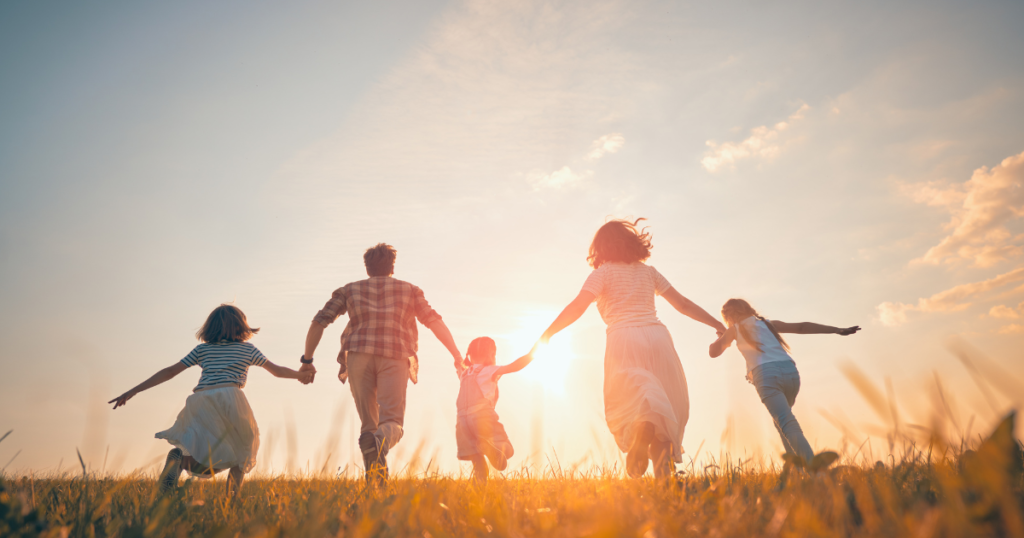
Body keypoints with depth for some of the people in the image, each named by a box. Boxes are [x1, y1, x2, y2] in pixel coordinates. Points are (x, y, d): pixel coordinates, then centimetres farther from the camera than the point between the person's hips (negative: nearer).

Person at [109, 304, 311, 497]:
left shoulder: (202, 349, 24)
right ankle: (233, 496, -1)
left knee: (208, 466, 9)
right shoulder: (247, 349, 20)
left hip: (199, 402, 3)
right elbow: (277, 370, 26)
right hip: (230, 397, -2)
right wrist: (300, 375, 41)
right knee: (243, 447, 20)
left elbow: (169, 372, 19)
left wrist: (133, 391, 23)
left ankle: (180, 458, -24)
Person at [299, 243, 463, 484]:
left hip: (359, 357, 1)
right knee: (393, 421, -6)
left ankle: (374, 483, -9)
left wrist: (307, 360, 16)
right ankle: (379, 443, -41)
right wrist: (457, 355, 9)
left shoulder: (349, 290, 22)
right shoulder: (409, 290, 21)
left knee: (369, 424, 10)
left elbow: (319, 322, 12)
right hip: (395, 359, -1)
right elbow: (434, 322, 10)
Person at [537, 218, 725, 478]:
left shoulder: (603, 272, 9)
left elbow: (577, 306, -5)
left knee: (627, 403, -4)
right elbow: (683, 304, 22)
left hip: (624, 339, -3)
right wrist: (718, 325, 32)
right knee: (669, 403, 13)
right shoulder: (648, 271, 21)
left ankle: (643, 427, -39)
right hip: (657, 335, 3)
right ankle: (663, 459, -6)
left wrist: (546, 335, -1)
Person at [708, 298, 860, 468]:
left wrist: (721, 338, 39)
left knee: (787, 422, -15)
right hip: (790, 371, 5)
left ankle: (812, 461, -36)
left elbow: (713, 352, 18)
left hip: (766, 374, -5)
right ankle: (794, 455, 17)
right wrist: (838, 330, 15)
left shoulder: (734, 329, 17)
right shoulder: (769, 324, 26)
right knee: (781, 415, 29)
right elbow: (802, 327, 17)